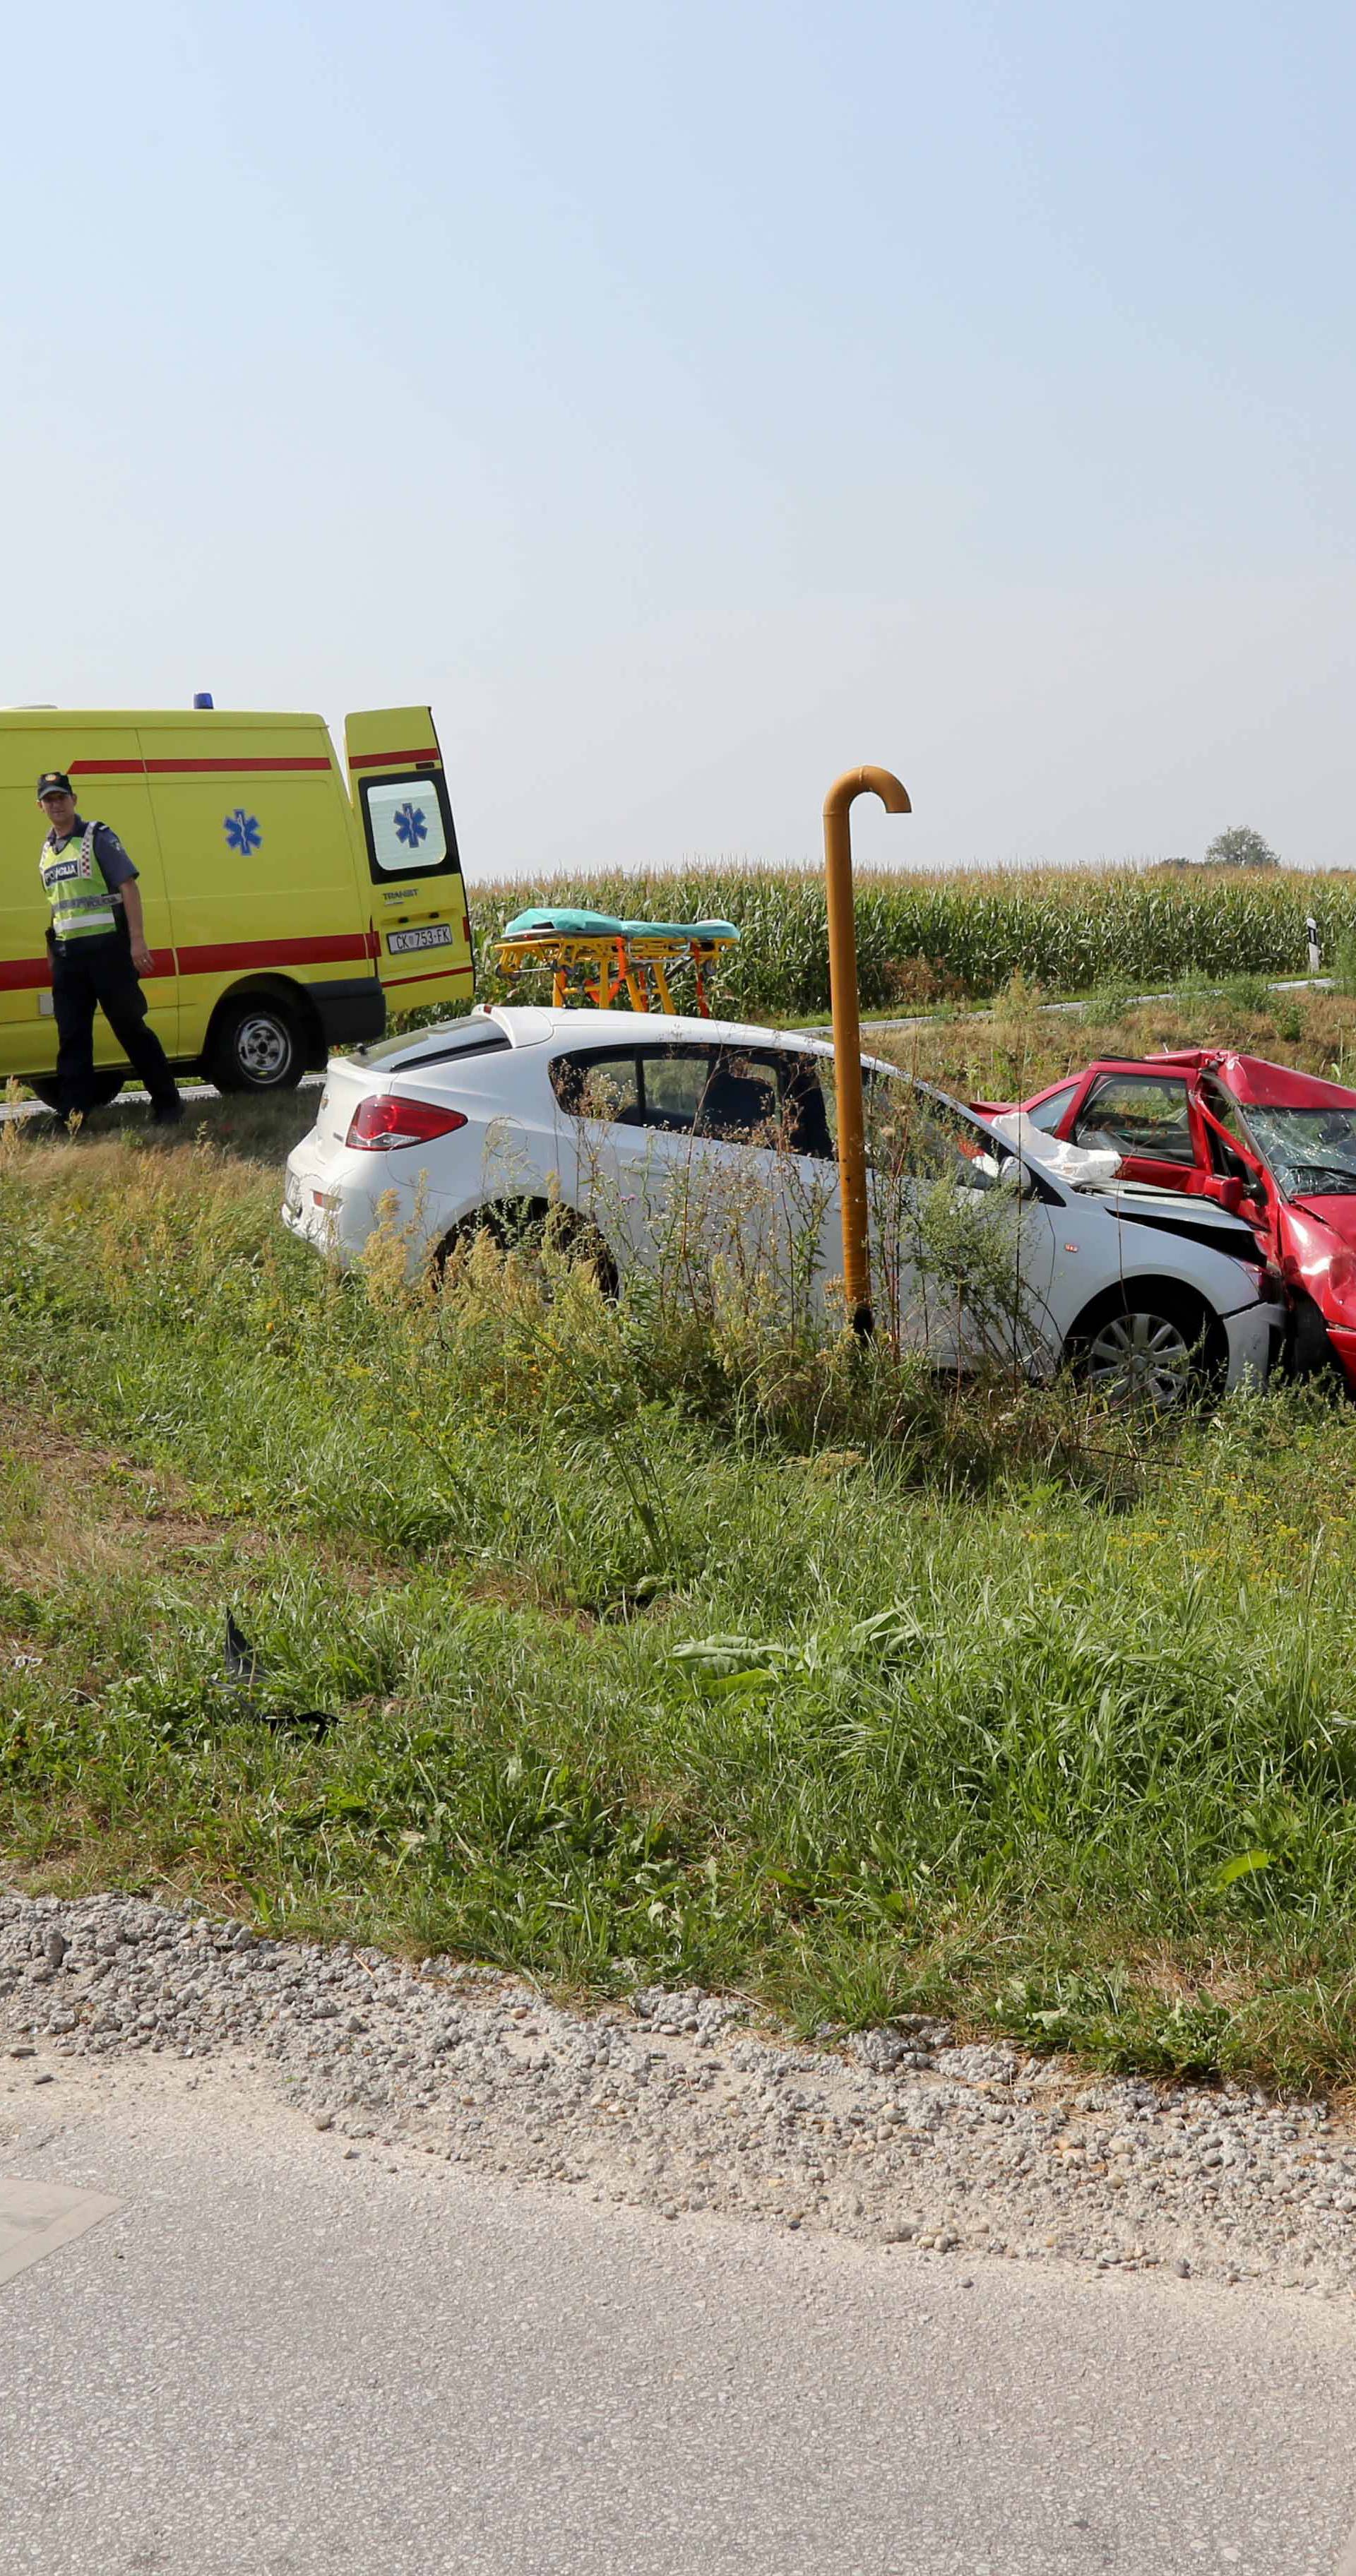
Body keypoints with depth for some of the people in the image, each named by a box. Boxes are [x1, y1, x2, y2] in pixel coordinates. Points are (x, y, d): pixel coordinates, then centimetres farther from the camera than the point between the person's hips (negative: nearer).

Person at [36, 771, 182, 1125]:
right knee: (71, 1037, 4)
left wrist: (137, 939, -18)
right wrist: (52, 953, 17)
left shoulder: (98, 837, -4)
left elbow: (128, 886, -10)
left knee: (130, 1027, -1)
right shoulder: (47, 849, 15)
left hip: (107, 946, -6)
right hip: (67, 954, 6)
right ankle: (73, 1119, 7)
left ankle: (168, 1106, 8)